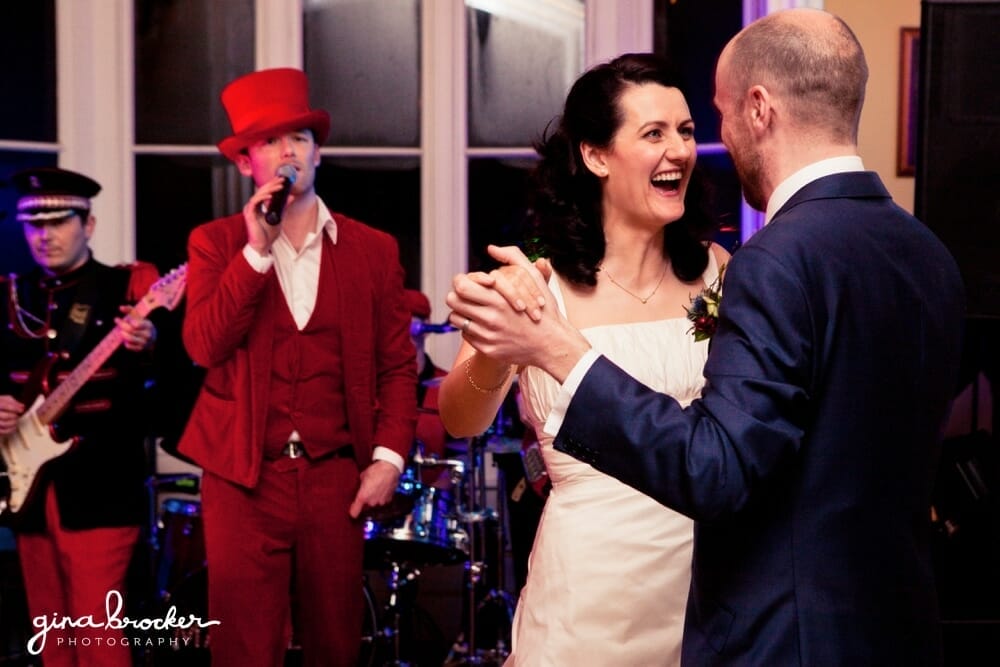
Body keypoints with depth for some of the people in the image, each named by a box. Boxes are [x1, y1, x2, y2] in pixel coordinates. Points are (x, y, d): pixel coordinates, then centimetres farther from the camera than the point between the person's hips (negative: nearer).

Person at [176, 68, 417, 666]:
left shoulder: (373, 250, 5)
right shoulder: (215, 243, 3)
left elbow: (397, 366, 5)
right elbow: (204, 346, -11)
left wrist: (390, 456, -5)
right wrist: (256, 251, -15)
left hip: (336, 476, 1)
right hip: (243, 477, -1)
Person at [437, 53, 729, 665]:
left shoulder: (714, 270, -1)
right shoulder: (541, 283, -10)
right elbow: (462, 420, -19)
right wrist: (495, 348, -39)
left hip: (708, 568, 3)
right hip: (593, 578, -3)